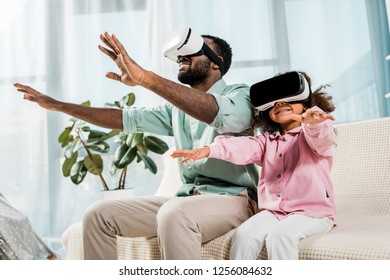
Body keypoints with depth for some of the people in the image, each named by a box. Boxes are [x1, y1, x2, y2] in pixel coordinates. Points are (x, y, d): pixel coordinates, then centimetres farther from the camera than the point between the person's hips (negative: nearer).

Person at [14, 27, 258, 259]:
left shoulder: (240, 94, -3)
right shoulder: (178, 108, 18)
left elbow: (226, 115, -28)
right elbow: (126, 119, 17)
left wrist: (144, 77, -36)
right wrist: (57, 105, 17)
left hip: (232, 198, -6)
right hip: (186, 199, 7)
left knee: (174, 214, -38)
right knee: (98, 214, -3)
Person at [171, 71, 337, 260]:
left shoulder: (316, 129, 1)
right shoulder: (267, 141, 15)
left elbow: (320, 138, -24)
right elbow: (244, 147, -2)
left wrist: (313, 122, -50)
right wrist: (208, 150, -21)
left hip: (312, 211, -4)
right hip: (273, 210, 5)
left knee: (279, 235, -31)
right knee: (244, 234, -20)